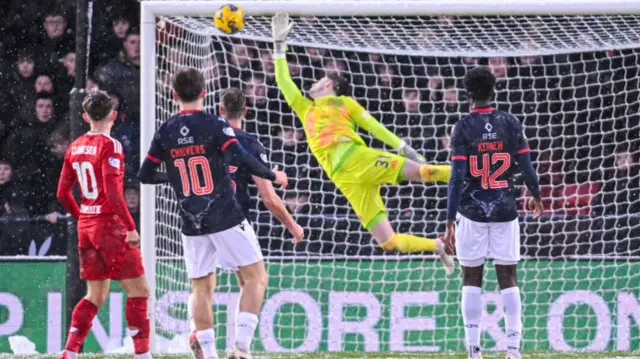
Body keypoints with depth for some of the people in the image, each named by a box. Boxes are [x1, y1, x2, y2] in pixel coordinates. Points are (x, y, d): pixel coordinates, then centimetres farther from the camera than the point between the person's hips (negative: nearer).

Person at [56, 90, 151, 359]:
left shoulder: (75, 147, 8)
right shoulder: (109, 146, -12)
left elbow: (62, 193, 13)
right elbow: (112, 192, -21)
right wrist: (130, 227, -18)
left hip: (86, 226, 7)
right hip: (111, 226, -7)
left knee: (95, 295, 13)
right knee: (138, 291, -2)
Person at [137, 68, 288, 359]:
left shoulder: (165, 132, 4)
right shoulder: (215, 125, -9)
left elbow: (145, 176, 11)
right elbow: (243, 160, -20)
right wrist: (274, 176, -4)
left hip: (192, 225, 4)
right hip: (226, 219, -4)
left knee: (201, 287, 10)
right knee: (254, 275, 5)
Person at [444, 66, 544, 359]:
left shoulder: (463, 128, -7)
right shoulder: (511, 124, -1)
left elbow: (457, 177, -12)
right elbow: (526, 167, 2)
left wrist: (450, 221, -11)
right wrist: (536, 196, 22)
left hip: (472, 211, -2)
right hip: (505, 211, 2)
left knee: (471, 280, 7)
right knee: (508, 280, 7)